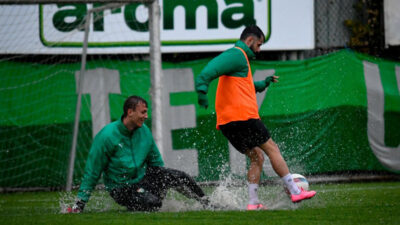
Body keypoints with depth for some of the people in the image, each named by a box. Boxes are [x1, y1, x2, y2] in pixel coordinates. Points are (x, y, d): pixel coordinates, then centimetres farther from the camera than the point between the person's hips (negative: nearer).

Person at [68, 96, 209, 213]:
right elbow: (92, 171, -13)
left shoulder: (144, 131, 0)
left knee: (178, 176, -13)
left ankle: (206, 204, 7)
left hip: (144, 177, 6)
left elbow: (155, 160, 17)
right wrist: (80, 203, -12)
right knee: (152, 203, -30)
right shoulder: (106, 136, -18)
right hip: (122, 189, -6)